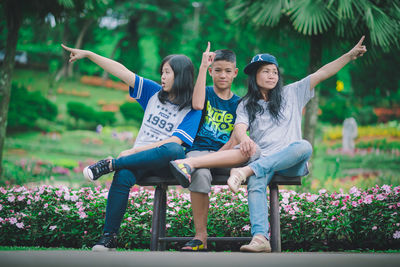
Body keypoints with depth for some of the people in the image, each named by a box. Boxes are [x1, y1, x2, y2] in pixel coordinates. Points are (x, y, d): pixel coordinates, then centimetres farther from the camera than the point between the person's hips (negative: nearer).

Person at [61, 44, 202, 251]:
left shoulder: (192, 110, -1)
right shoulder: (154, 92, 14)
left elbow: (174, 141, -13)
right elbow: (122, 72, 11)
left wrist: (135, 150, -19)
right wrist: (88, 54, 6)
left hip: (163, 163, -3)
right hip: (139, 157, 3)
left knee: (175, 151, -39)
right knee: (122, 177, -32)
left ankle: (111, 164, -30)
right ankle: (108, 238, -28)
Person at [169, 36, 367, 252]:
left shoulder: (292, 93, 19)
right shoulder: (246, 105, 17)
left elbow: (322, 73, 13)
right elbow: (239, 129, -2)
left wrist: (350, 56, 4)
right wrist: (244, 139, -28)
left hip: (291, 163, 1)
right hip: (263, 161, 0)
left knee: (304, 146, -35)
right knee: (255, 182, -35)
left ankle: (247, 171, -40)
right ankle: (260, 238, -50)